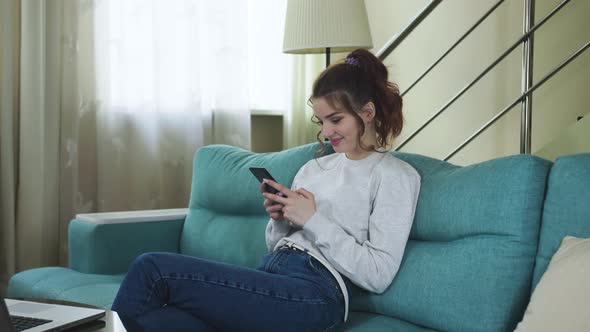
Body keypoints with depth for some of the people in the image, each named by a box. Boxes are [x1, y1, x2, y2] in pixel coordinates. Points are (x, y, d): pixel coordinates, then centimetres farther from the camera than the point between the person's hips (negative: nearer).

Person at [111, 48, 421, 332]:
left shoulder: (397, 176, 4)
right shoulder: (313, 167, 25)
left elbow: (379, 275, -7)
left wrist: (313, 219, -8)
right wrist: (279, 219, 5)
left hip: (314, 291, -7)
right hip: (269, 274, 7)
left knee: (152, 269, -18)